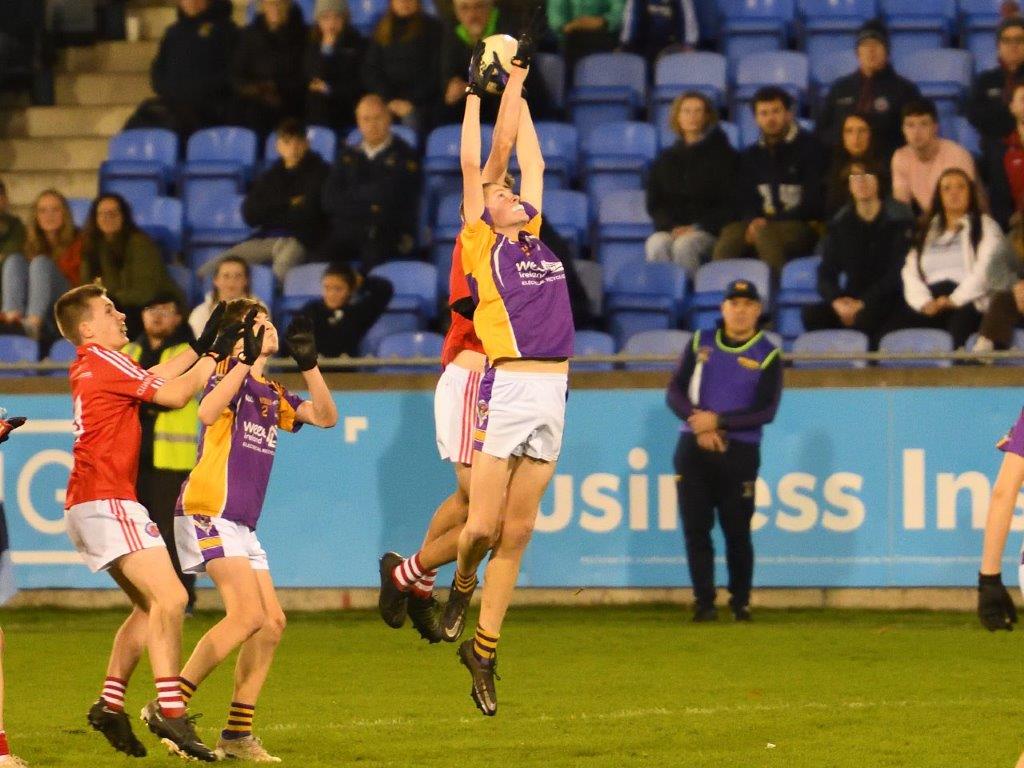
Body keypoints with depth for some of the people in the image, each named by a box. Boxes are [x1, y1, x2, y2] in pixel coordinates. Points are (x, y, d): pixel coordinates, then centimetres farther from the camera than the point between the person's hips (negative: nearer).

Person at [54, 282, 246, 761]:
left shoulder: (85, 367, 19)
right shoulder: (105, 362, -10)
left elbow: (155, 378, 28)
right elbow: (173, 395, -7)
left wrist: (200, 347, 24)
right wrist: (215, 356, 3)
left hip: (90, 505, 11)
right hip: (106, 500, -11)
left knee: (150, 607, 15)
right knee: (169, 597, -19)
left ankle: (109, 705, 13)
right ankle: (168, 709, -26)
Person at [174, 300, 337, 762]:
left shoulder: (272, 395, 18)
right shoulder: (230, 374, -5)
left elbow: (326, 417, 13)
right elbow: (207, 412, -26)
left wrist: (308, 364, 1)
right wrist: (246, 359, -28)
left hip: (241, 525, 9)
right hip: (208, 514, -9)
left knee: (272, 623, 3)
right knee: (248, 614, -20)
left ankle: (237, 734, 6)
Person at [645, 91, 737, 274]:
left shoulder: (722, 155, 10)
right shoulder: (666, 159, 20)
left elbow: (729, 204, 3)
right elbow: (654, 204, 15)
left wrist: (697, 228, -10)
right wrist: (673, 227, -6)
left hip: (707, 231, -3)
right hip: (670, 229, 3)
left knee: (684, 245, -36)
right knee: (656, 244, -32)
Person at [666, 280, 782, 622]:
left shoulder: (767, 356, 1)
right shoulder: (700, 344, 10)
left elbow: (767, 412, -7)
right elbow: (675, 392, 7)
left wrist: (717, 421, -15)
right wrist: (698, 421, -11)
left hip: (739, 452, -2)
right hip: (693, 449, 2)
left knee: (737, 531, -3)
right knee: (696, 527, -2)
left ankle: (741, 603, 9)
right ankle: (704, 602, 3)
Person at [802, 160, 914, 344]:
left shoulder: (899, 220, 0)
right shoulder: (840, 224, 13)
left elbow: (896, 274, -8)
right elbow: (826, 275, 9)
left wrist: (863, 303, -18)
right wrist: (837, 301, -13)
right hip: (851, 301, 4)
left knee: (864, 318, -38)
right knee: (811, 314, -25)